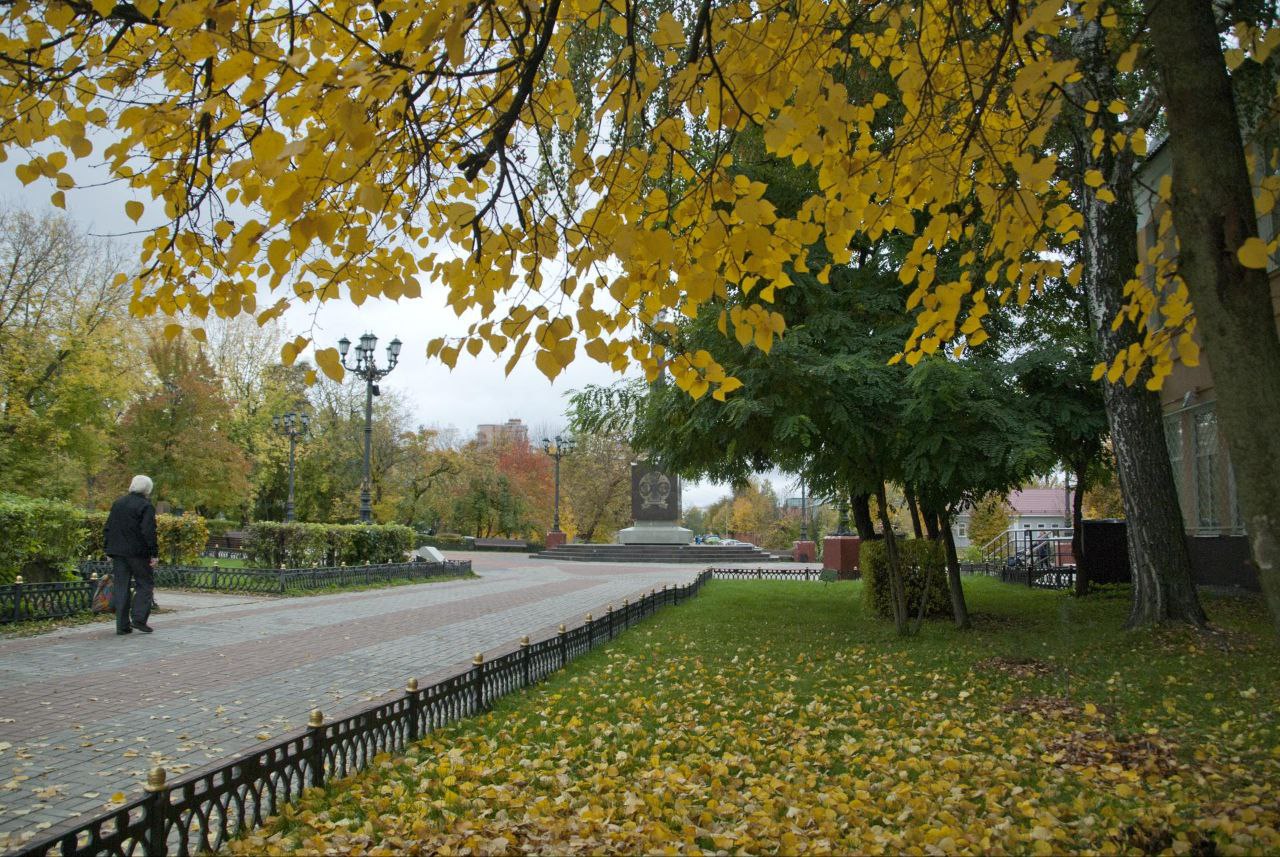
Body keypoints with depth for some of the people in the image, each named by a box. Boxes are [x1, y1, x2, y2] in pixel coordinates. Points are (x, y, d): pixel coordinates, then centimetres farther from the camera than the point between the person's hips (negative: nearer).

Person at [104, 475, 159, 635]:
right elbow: (148, 532, -15)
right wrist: (154, 554, -12)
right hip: (137, 552, -6)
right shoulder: (146, 506, -9)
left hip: (117, 551, 6)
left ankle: (122, 625, 8)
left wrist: (108, 549, 20)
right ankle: (139, 618, -7)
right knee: (145, 584, 5)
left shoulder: (117, 504, 13)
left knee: (121, 588, 8)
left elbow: (108, 529, 16)